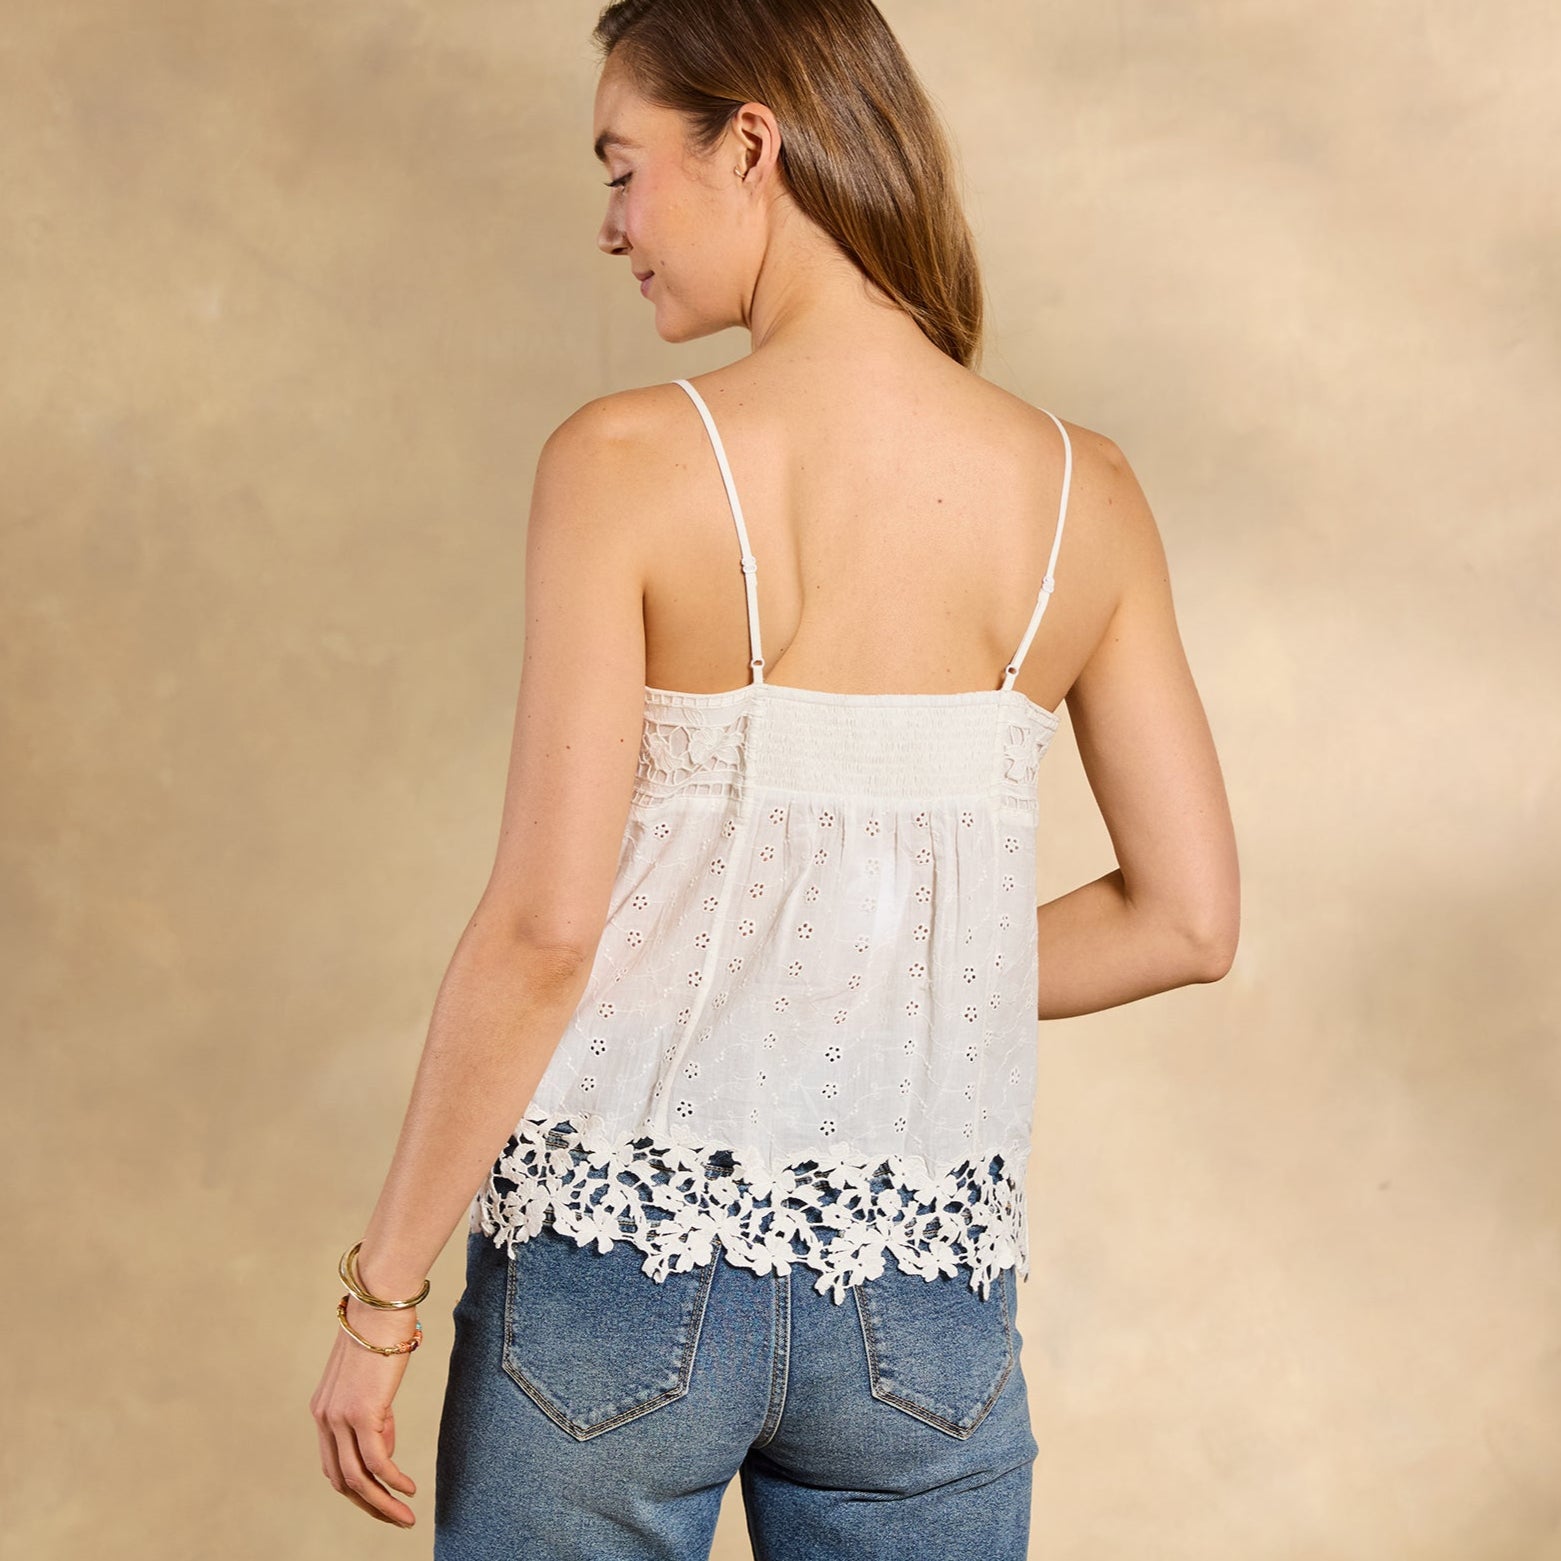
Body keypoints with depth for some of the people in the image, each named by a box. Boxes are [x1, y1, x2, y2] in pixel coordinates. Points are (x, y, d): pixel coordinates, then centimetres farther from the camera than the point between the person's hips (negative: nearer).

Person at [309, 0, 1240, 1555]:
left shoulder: (626, 462, -12)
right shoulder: (1082, 492, 0)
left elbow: (543, 928, -14)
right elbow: (1188, 919, 2)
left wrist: (378, 1295, -6)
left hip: (619, 1246, -3)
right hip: (922, 1290, 3)